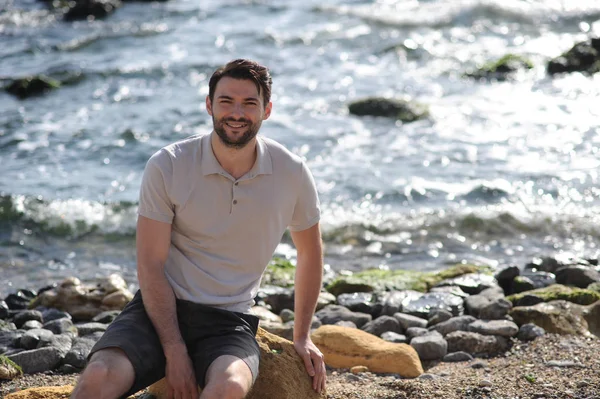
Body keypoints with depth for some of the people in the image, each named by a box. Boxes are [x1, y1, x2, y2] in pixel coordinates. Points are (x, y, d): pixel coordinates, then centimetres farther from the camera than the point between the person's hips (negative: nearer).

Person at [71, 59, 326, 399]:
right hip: (162, 308, -1)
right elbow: (151, 266, -7)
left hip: (231, 321, 1)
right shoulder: (167, 167, -7)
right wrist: (174, 351, -15)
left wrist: (302, 337, 16)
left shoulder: (292, 174, -1)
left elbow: (311, 251, 16)